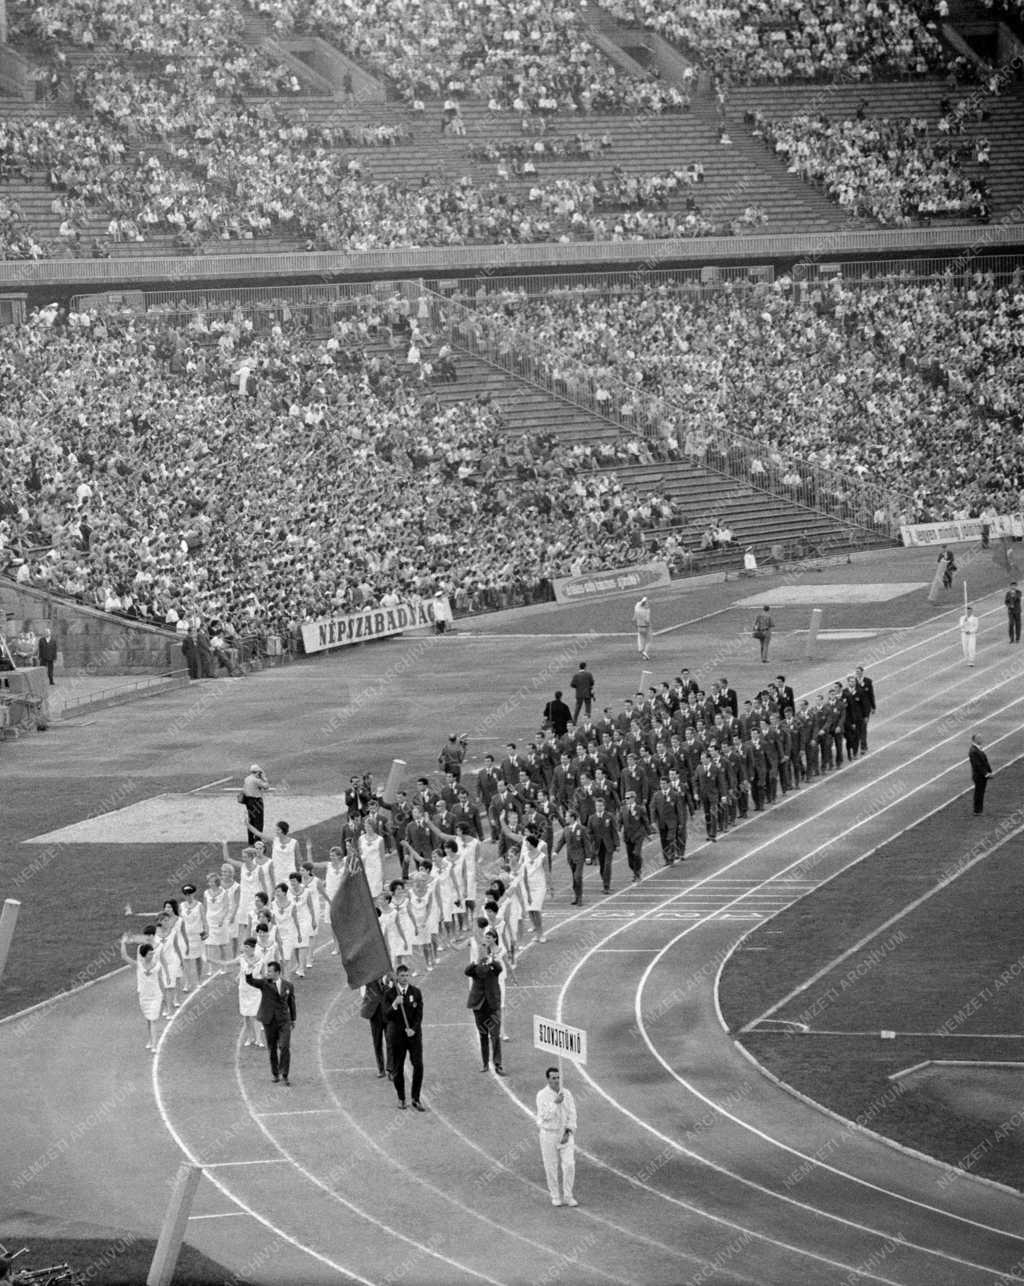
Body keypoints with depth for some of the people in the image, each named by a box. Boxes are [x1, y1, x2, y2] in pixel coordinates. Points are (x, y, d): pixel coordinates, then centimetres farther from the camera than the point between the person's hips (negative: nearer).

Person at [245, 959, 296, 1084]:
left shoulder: (288, 986, 4)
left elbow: (291, 1003, 15)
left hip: (284, 1021, 0)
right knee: (272, 1049, 7)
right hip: (269, 1021, 0)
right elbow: (250, 981, -18)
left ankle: (284, 1075, -7)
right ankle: (275, 1074, 21)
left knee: (285, 1047, -12)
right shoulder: (265, 983, -1)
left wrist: (293, 1019, 19)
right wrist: (248, 972, -37)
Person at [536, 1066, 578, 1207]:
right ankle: (555, 1196, 18)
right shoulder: (542, 1095, -11)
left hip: (565, 1134, 2)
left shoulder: (566, 1094, 0)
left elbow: (572, 1115, -1)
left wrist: (568, 1133, -12)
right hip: (548, 1135, -2)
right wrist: (556, 1103, -28)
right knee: (551, 1167, 4)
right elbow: (545, 1116, -20)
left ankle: (567, 1196, 3)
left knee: (569, 1165, -7)